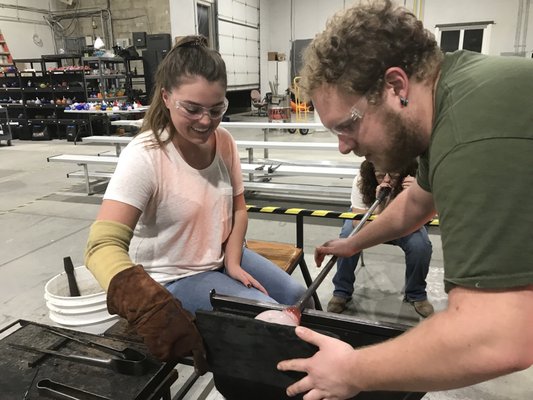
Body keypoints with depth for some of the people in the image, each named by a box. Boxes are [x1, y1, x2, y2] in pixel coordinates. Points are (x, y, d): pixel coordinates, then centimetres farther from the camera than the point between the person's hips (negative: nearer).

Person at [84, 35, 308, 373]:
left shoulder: (224, 141, -8)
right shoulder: (144, 156, -27)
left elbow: (238, 208, 5)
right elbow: (104, 245, -36)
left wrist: (233, 262, -8)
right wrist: (151, 309, -52)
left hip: (222, 257, 7)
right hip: (174, 278, -6)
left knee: (297, 296, 8)